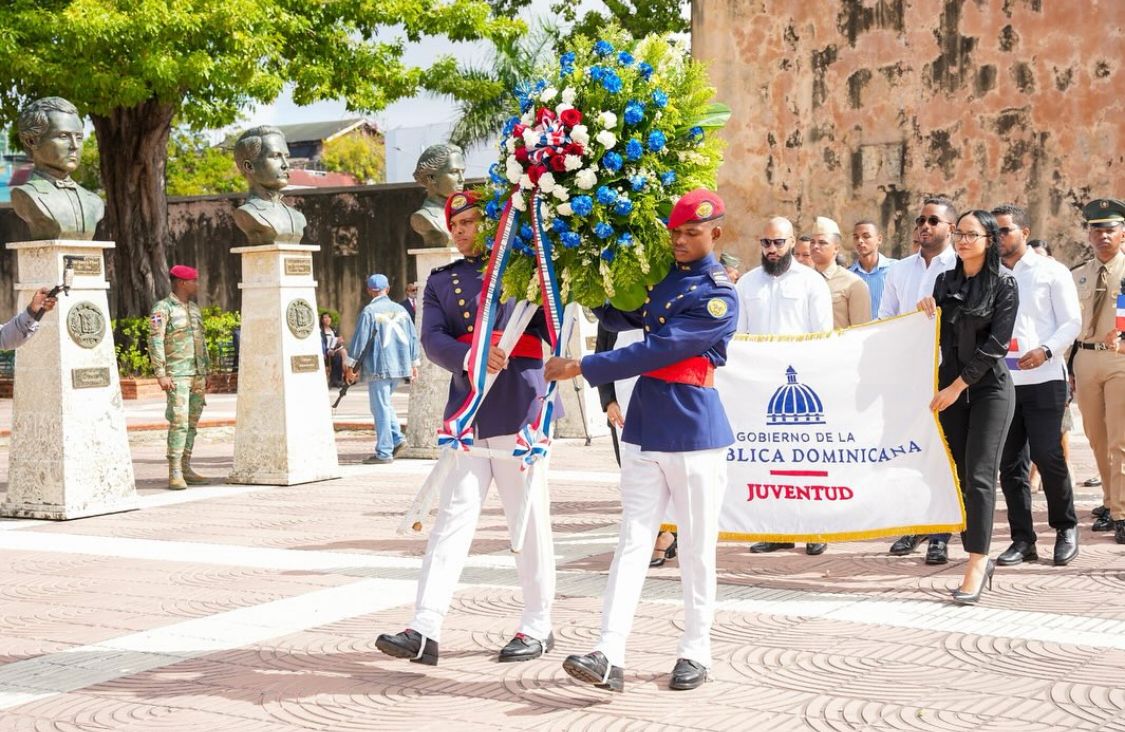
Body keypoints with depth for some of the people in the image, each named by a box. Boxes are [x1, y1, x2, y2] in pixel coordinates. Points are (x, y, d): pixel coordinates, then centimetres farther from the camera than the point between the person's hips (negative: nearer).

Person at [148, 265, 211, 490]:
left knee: (191, 423, 8)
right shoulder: (162, 309, -8)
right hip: (177, 376, -7)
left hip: (197, 375, 7)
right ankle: (175, 474, -12)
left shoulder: (194, 308, 15)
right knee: (179, 422, -13)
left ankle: (186, 469, 14)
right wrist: (161, 374, -20)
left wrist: (205, 373, 17)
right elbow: (155, 343, -14)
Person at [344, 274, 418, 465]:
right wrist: (414, 364, 20)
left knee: (380, 408, -1)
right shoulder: (401, 310, 9)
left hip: (378, 368, -6)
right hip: (399, 366, 6)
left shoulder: (369, 312, -9)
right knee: (384, 404, 22)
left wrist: (349, 367, -2)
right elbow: (413, 337, 12)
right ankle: (397, 438, 10)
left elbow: (359, 340, -10)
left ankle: (384, 453, 0)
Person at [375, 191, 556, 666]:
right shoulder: (440, 282, 15)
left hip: (518, 409, -3)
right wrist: (472, 356, -20)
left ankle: (538, 627, 14)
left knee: (527, 517, 3)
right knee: (453, 515, -1)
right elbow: (432, 340, -1)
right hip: (465, 410, 3)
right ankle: (425, 630, -5)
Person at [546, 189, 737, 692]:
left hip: (694, 433, -6)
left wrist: (581, 368, -18)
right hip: (643, 430, 6)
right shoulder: (659, 274, 11)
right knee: (632, 542, -1)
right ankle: (609, 656, -7)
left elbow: (655, 352, -18)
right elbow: (620, 318, 26)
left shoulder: (718, 297, -11)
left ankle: (696, 653, 17)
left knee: (696, 550, 4)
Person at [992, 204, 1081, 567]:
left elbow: (1072, 321, 0)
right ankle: (1022, 539, 13)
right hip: (1001, 381, 4)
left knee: (1047, 456, -7)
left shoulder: (1051, 272, 2)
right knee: (1010, 463, 4)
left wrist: (1046, 350, -16)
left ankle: (1065, 528, 14)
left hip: (1043, 379, -4)